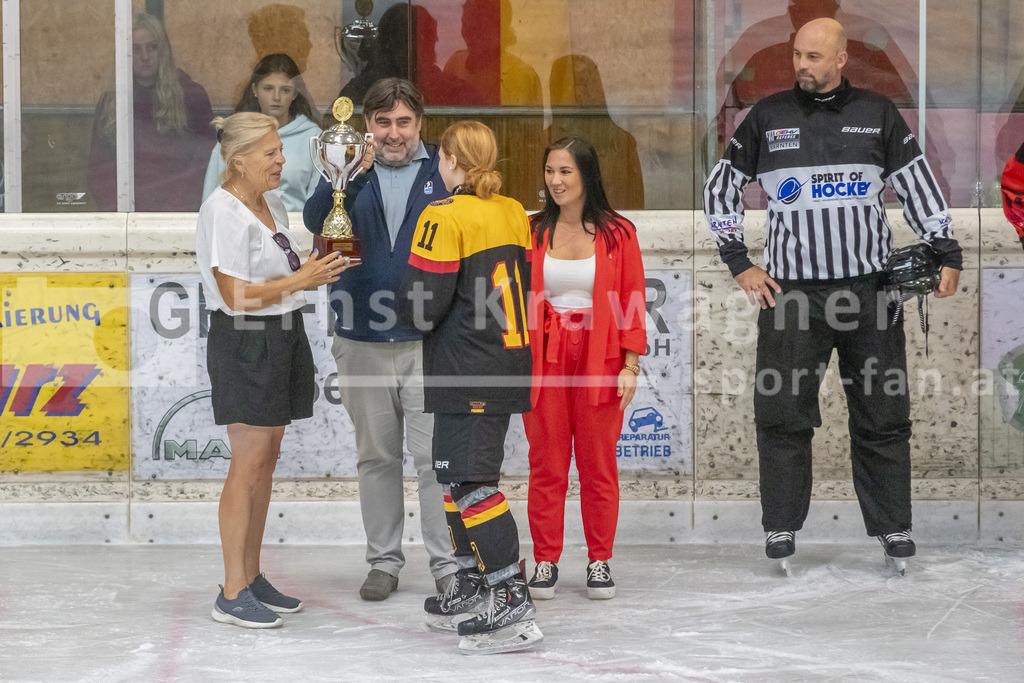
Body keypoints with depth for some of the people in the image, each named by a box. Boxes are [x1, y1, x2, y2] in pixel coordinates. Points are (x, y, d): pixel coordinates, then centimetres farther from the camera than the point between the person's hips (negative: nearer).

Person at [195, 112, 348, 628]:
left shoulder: (272, 204, 13)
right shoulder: (221, 213, -14)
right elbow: (237, 294, -19)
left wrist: (317, 266, 7)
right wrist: (301, 280, -18)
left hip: (282, 337, 9)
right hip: (244, 341, -9)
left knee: (266, 459, 11)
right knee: (249, 463, -8)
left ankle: (252, 577, 18)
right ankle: (232, 594, -4)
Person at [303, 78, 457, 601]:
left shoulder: (443, 171, 4)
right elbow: (314, 221, -12)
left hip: (427, 341, -2)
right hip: (362, 341, 2)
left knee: (434, 456, -5)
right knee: (376, 457, 11)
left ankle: (447, 563, 3)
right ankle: (384, 560, 20)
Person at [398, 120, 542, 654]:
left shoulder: (445, 217, -13)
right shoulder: (513, 213, 12)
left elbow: (422, 304, -16)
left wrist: (407, 308, 6)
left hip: (468, 370, -9)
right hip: (508, 363, 9)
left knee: (470, 481, -9)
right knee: (454, 470, 19)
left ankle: (514, 608, -14)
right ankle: (472, 587, 27)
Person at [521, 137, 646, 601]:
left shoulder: (618, 233, 1)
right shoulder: (532, 232, 6)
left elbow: (632, 304, 1)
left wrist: (630, 366, -4)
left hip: (599, 359, -1)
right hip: (544, 358, 1)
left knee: (599, 465, 4)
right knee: (546, 464, 3)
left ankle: (600, 562, 15)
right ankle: (546, 561, 12)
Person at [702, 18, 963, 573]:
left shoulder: (877, 115, 6)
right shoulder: (768, 117, 5)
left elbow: (918, 186, 11)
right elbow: (720, 188, 11)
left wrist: (946, 254, 2)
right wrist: (739, 264, 4)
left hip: (869, 287, 0)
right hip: (791, 291, 0)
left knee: (882, 413, 3)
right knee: (783, 413, -2)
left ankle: (892, 526, 11)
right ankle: (782, 526, 9)